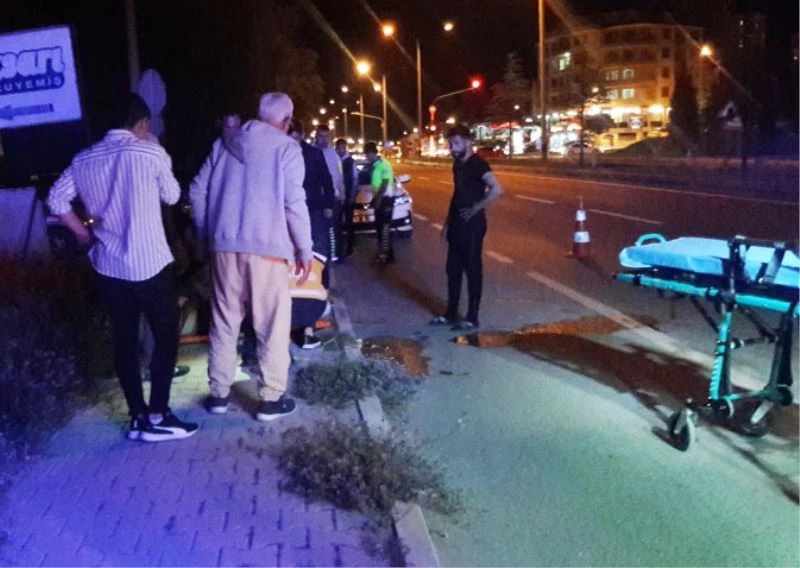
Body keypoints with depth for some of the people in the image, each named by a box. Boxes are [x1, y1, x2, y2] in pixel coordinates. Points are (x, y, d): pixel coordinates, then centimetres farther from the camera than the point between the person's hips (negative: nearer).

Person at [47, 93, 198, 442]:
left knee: (124, 342, 10)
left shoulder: (84, 160, 6)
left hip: (108, 266, 5)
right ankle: (157, 417, 4)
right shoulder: (151, 153, -8)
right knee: (166, 338, 5)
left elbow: (56, 200, 7)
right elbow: (172, 197, 4)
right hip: (150, 263, -5)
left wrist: (83, 233, 15)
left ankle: (138, 417, 17)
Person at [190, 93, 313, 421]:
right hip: (267, 247, -5)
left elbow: (198, 191, 10)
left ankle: (218, 394, 21)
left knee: (223, 323, 14)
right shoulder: (285, 148, -4)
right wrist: (304, 250, -3)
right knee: (272, 326, 5)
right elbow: (294, 203, -11)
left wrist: (205, 233, 19)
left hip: (224, 246, 5)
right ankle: (271, 399, 9)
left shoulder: (225, 142, 11)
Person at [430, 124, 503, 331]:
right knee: (453, 269, 13)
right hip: (457, 225, 9)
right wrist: (448, 222, 18)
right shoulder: (457, 165, 12)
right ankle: (451, 314, 23)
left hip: (472, 225, -9)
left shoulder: (477, 163, -15)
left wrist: (476, 209, -20)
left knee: (472, 270, -1)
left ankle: (472, 318, 7)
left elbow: (497, 189, -27)